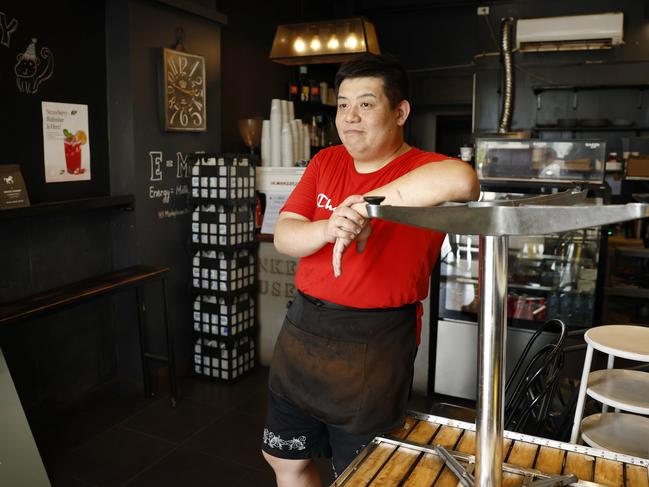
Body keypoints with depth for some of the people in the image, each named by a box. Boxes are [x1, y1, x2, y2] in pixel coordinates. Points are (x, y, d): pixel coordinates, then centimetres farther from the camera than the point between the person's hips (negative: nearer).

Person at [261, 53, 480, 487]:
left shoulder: (421, 171, -13)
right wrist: (327, 228, -24)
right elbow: (283, 237, -2)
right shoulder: (325, 163, 5)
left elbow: (462, 180, -39)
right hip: (301, 329, 6)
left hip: (372, 346, -6)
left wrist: (365, 206, -31)